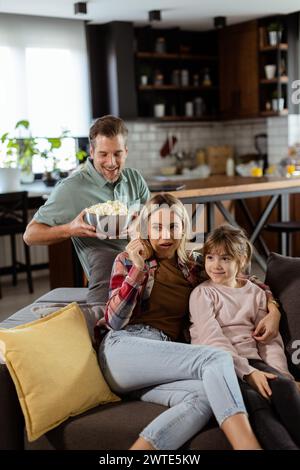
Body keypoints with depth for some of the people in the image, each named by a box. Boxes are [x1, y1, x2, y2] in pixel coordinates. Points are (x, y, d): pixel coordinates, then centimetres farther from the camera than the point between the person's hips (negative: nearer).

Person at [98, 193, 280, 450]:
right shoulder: (128, 260, 9)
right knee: (216, 359, -27)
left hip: (161, 357, 4)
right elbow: (114, 321, -2)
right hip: (123, 348, -4)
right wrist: (137, 269, -12)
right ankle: (248, 445, -42)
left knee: (207, 396, -33)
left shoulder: (193, 270, 18)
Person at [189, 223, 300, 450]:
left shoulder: (256, 293, 18)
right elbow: (213, 339, -9)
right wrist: (247, 372, -20)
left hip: (251, 359, 4)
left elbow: (270, 339, 12)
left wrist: (279, 371, -7)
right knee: (254, 399, -33)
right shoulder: (202, 294, 5)